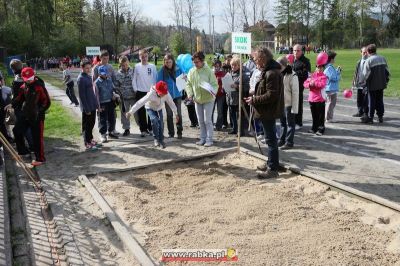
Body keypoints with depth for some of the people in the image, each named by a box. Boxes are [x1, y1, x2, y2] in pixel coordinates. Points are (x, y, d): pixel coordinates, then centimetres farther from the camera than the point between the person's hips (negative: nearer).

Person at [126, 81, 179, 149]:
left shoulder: (166, 94, -27)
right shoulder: (151, 94, -38)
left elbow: (171, 103, -11)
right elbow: (140, 103, -41)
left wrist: (176, 114, -2)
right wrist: (130, 112, -45)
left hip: (159, 109, 4)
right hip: (150, 108, -4)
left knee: (161, 123, -10)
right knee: (154, 120, -29)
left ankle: (161, 140, 10)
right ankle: (156, 139, -13)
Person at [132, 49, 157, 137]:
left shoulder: (152, 66, 1)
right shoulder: (137, 67, 2)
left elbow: (155, 79, 3)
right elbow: (134, 79, 4)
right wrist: (135, 89, -4)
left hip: (150, 92, 0)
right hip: (140, 92, 0)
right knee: (141, 112, 2)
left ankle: (150, 129, 17)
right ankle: (143, 130, 10)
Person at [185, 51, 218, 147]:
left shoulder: (208, 71, -12)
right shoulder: (191, 71, 1)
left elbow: (215, 84, -11)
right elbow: (188, 84, 9)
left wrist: (212, 92, -30)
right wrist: (190, 93, -6)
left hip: (208, 99, -5)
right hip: (197, 99, 5)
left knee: (207, 120, -4)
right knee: (200, 121, 12)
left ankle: (209, 139, 6)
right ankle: (203, 138, 23)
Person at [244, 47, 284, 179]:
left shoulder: (272, 73, -21)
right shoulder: (268, 71, 12)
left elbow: (271, 95, -26)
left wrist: (254, 100, -18)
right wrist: (255, 97, 6)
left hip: (269, 111, -11)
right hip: (268, 111, 11)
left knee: (271, 140, -3)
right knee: (270, 139, 19)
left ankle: (273, 169, 6)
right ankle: (271, 163, 31)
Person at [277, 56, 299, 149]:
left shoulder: (292, 76, -16)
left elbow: (295, 93, -16)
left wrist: (294, 108, -17)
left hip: (289, 104, -7)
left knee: (290, 124, 4)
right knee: (283, 123, 16)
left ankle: (289, 142, 10)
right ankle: (282, 140, 26)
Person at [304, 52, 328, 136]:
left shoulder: (323, 77, -6)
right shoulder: (312, 75, 10)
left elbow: (322, 84, -22)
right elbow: (305, 83, 4)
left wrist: (314, 83, -19)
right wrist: (309, 84, -16)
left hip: (320, 99, -5)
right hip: (312, 98, 5)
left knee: (320, 115, 0)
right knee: (314, 115, 14)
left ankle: (321, 129, 7)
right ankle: (314, 128, 25)